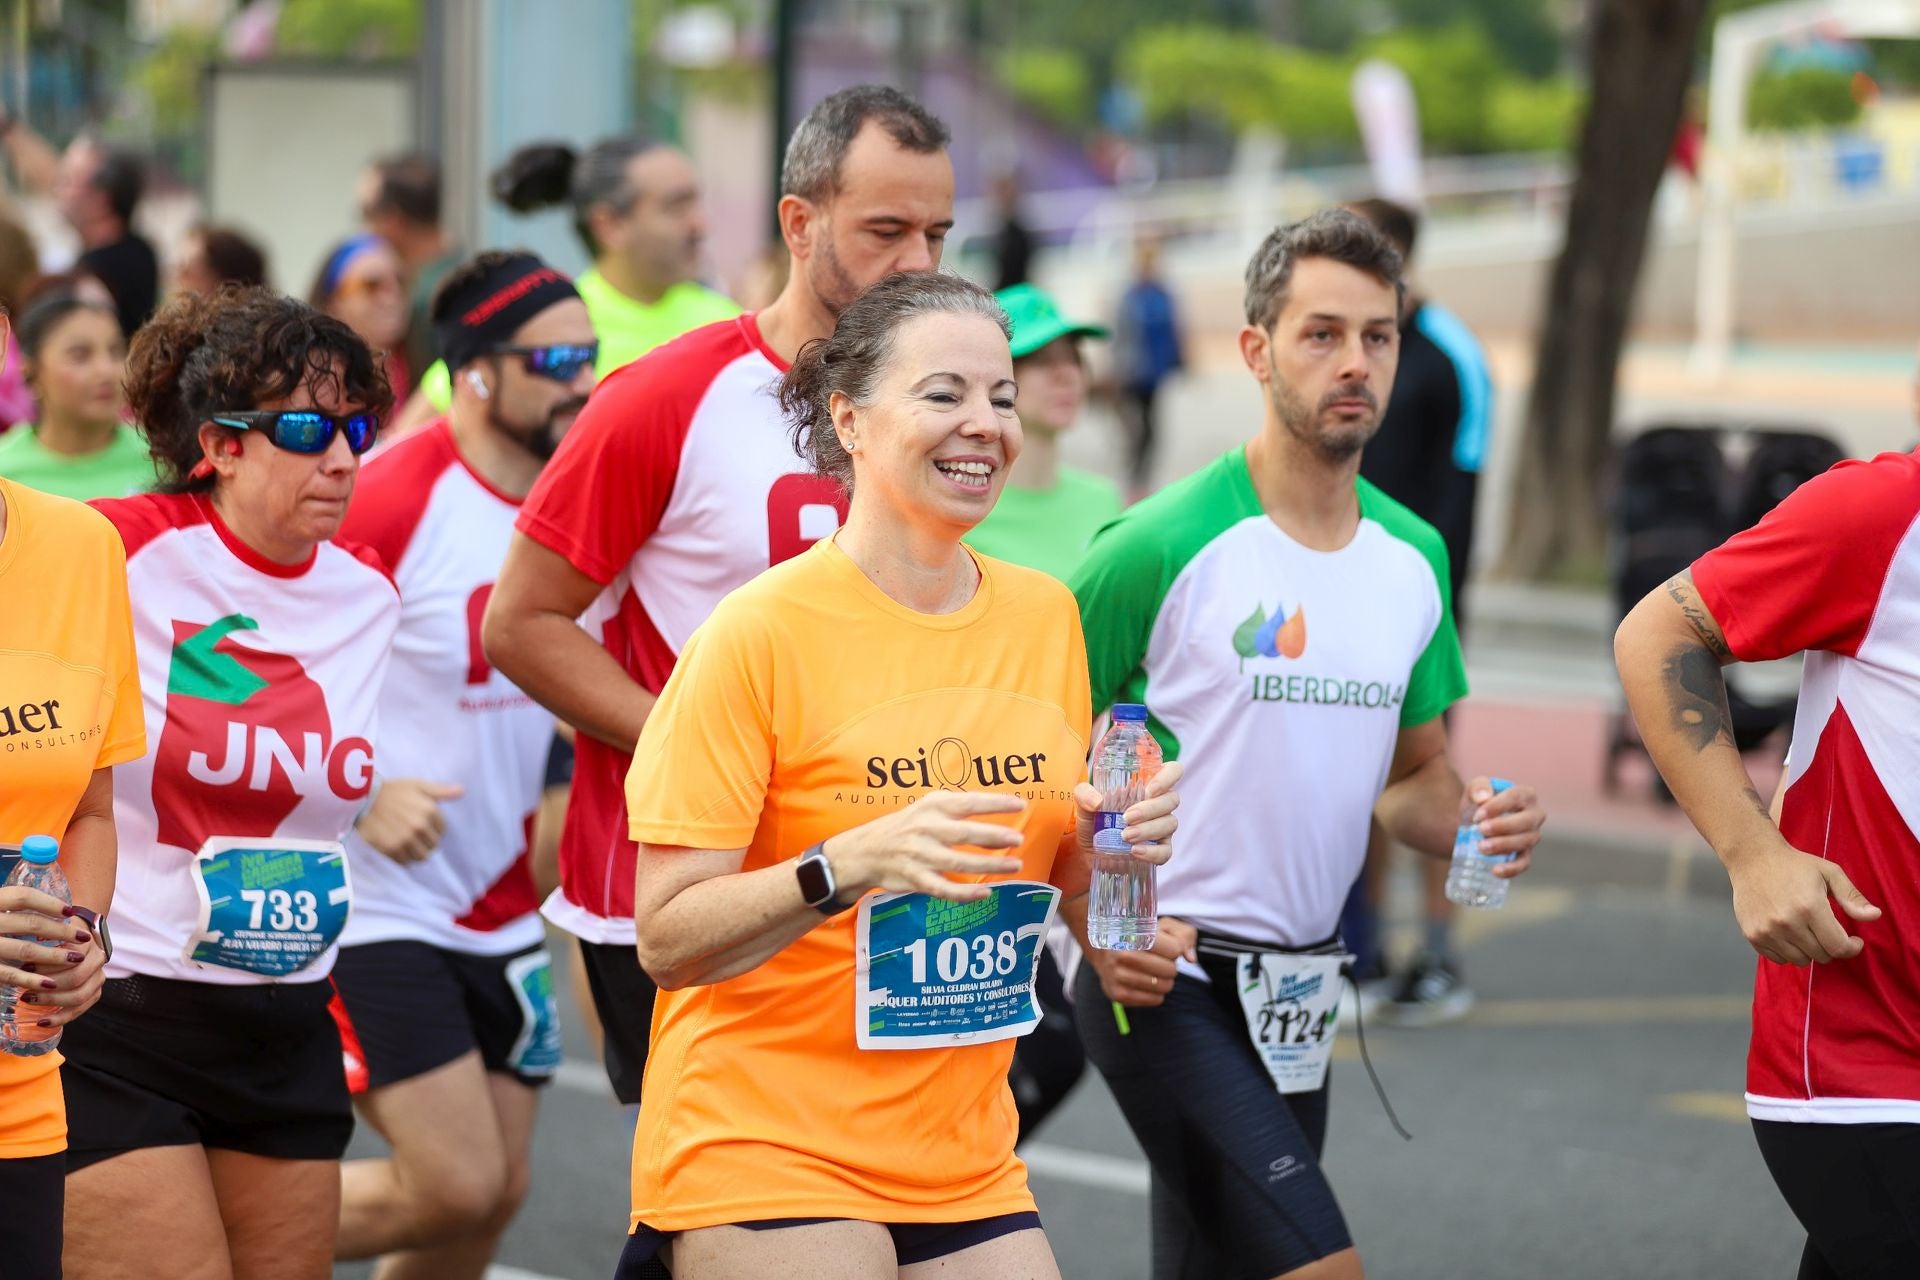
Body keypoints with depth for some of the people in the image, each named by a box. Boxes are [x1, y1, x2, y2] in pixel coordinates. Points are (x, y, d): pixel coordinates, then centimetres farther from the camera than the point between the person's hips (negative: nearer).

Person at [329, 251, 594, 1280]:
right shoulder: (390, 499, -18)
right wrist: (358, 793, -22)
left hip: (498, 910, 8)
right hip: (373, 905, -8)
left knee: (493, 1195, 8)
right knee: (455, 1185, -12)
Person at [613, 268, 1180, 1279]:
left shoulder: (1044, 615, 5)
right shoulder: (761, 633, -11)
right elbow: (667, 941, -13)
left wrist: (1106, 842, -4)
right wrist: (851, 864, -25)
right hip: (758, 1150, -5)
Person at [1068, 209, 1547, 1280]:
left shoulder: (1415, 557, 8)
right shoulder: (1163, 549, -11)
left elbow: (1415, 772, 18)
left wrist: (1474, 820, -4)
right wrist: (1097, 928, -18)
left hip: (1298, 990, 7)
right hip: (1162, 980, -7)